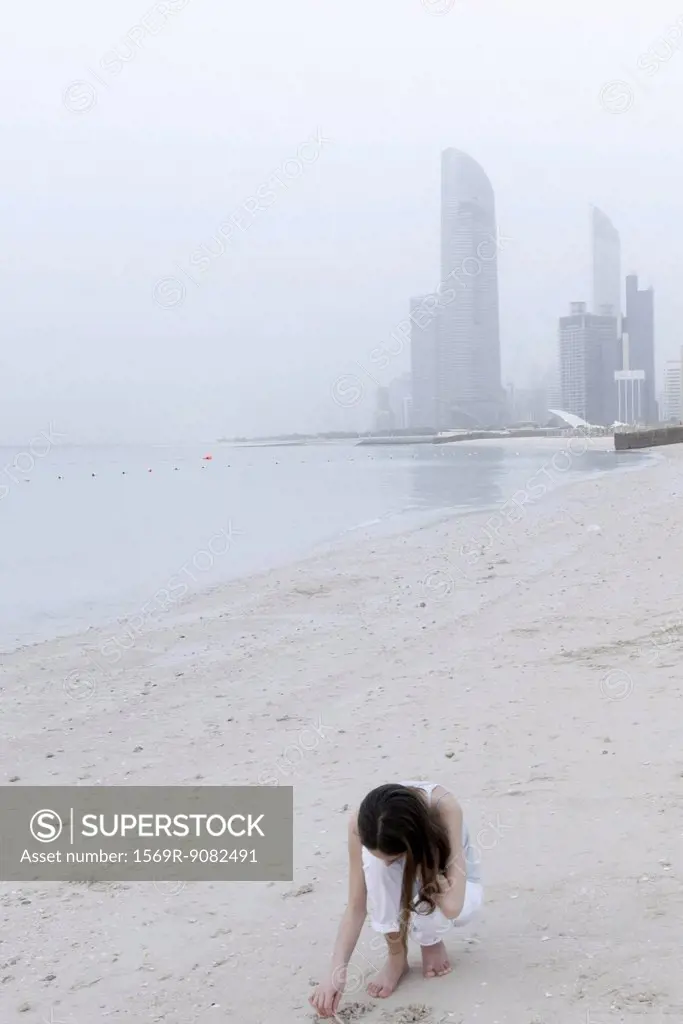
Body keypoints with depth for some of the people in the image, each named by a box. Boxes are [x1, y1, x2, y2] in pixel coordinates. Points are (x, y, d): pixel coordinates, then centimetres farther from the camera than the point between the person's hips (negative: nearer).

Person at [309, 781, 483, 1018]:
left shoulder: (444, 807, -38)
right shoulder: (362, 824, -31)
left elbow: (453, 905, -43)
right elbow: (356, 907, -26)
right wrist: (337, 972, -35)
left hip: (450, 885, -2)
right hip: (401, 886, 2)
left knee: (429, 911, -38)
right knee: (375, 860, -34)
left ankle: (432, 941, 0)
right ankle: (396, 955, -11)